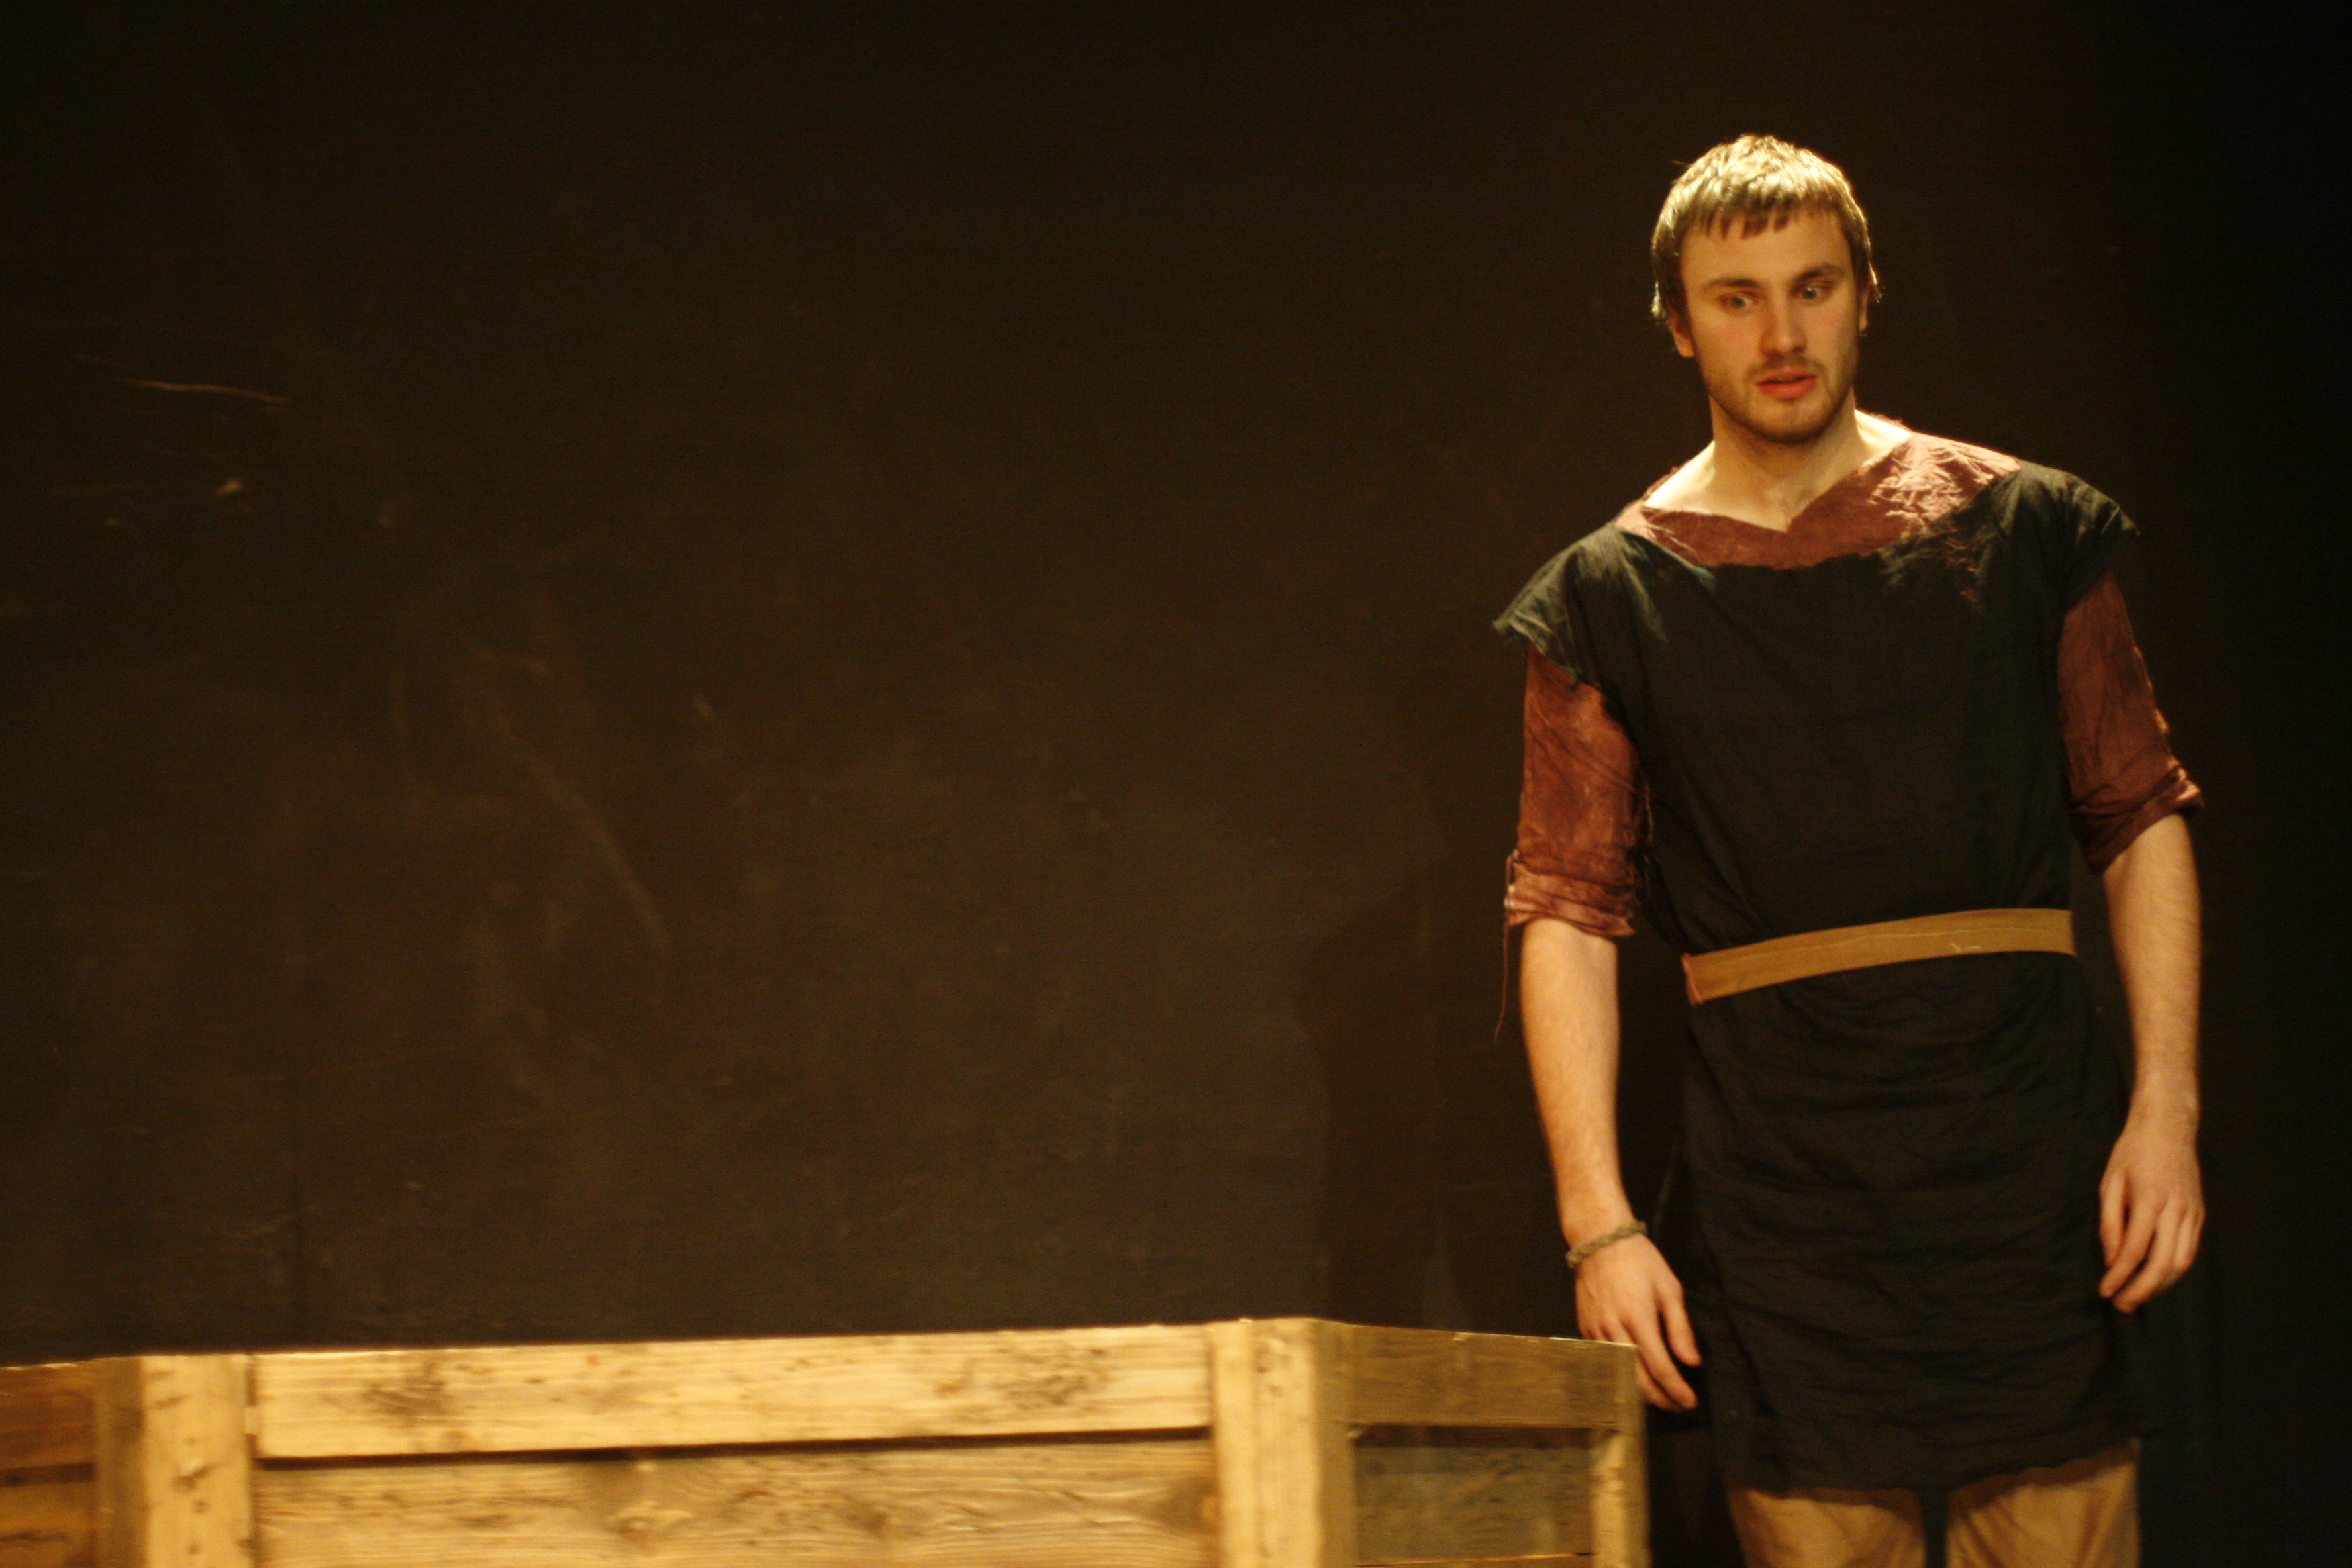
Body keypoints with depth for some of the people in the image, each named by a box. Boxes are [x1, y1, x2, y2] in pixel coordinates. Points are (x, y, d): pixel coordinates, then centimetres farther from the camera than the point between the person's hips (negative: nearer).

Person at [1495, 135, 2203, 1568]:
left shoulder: (2021, 526, 9)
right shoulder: (1615, 596, 7)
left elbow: (2142, 819, 10)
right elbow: (1568, 911, 4)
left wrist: (2168, 1104, -1)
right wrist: (1598, 1222, -5)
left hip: (2025, 1167, 1)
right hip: (1781, 1178, 0)